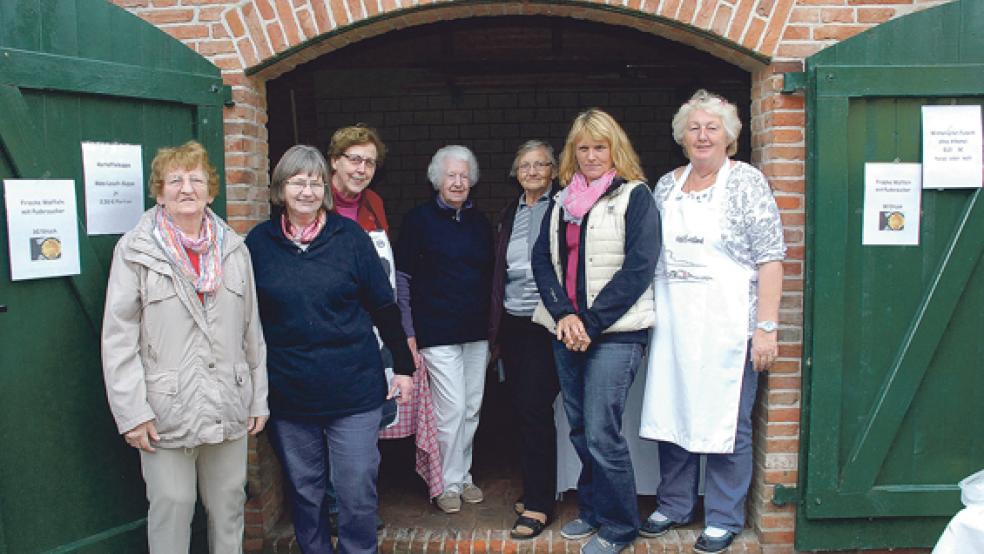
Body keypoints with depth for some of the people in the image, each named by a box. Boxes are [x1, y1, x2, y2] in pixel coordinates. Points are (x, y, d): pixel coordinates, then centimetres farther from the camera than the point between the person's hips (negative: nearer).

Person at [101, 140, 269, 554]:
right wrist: (131, 412, -11)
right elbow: (118, 338, -6)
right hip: (167, 410, -3)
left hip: (229, 407, 4)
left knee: (229, 503, 14)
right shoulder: (135, 250, -4)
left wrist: (259, 398, 9)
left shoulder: (233, 249, 8)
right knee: (172, 505, 5)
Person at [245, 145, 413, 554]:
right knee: (304, 493, 15)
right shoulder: (259, 241, 1)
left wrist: (403, 366, 4)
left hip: (354, 391, -1)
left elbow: (383, 306, 2)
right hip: (288, 395, 2)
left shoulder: (349, 236, -3)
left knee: (357, 495, 5)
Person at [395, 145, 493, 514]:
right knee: (451, 409, -4)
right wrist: (408, 333, -9)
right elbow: (402, 278, -4)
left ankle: (463, 475, 27)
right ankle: (448, 483, 13)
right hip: (437, 331, -5)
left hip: (477, 331, 5)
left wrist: (494, 328, 13)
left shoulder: (479, 222, 12)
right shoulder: (419, 219, -3)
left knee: (472, 408, 11)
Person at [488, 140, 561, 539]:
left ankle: (539, 504, 1)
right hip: (512, 323, 6)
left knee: (535, 409, -7)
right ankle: (534, 487, 24)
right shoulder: (508, 215, 15)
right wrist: (495, 329, 16)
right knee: (521, 409, 10)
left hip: (545, 323, -5)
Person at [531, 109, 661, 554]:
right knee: (579, 428, 12)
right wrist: (563, 315, -9)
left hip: (615, 332, -5)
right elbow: (542, 260, 7)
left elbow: (638, 268, -11)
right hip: (566, 329, 6)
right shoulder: (561, 201, 15)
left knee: (601, 433, -6)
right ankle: (592, 510, 30)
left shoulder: (635, 196, -2)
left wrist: (591, 322, -14)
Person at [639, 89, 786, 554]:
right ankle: (674, 505, 29)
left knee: (726, 421, 4)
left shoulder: (747, 181, -3)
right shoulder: (666, 184, 11)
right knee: (671, 413, 11)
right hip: (673, 323, 5)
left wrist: (766, 327, -13)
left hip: (727, 323, -4)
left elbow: (770, 258, -8)